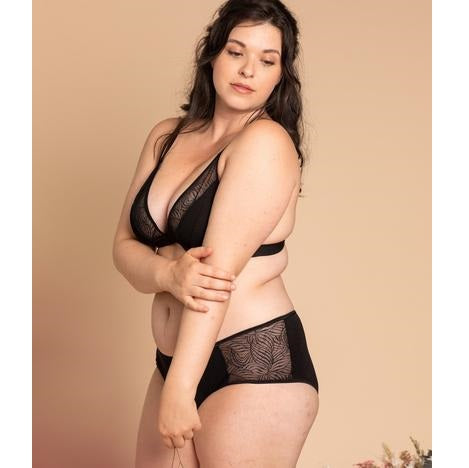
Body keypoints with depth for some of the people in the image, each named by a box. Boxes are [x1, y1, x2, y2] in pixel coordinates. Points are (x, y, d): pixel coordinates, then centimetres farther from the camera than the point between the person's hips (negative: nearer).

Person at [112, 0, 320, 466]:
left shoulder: (266, 141, -13)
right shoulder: (166, 136, 7)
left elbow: (219, 270, -20)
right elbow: (125, 247, 4)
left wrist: (178, 390, -22)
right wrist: (168, 273, -18)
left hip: (257, 367, -6)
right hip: (177, 358, 6)